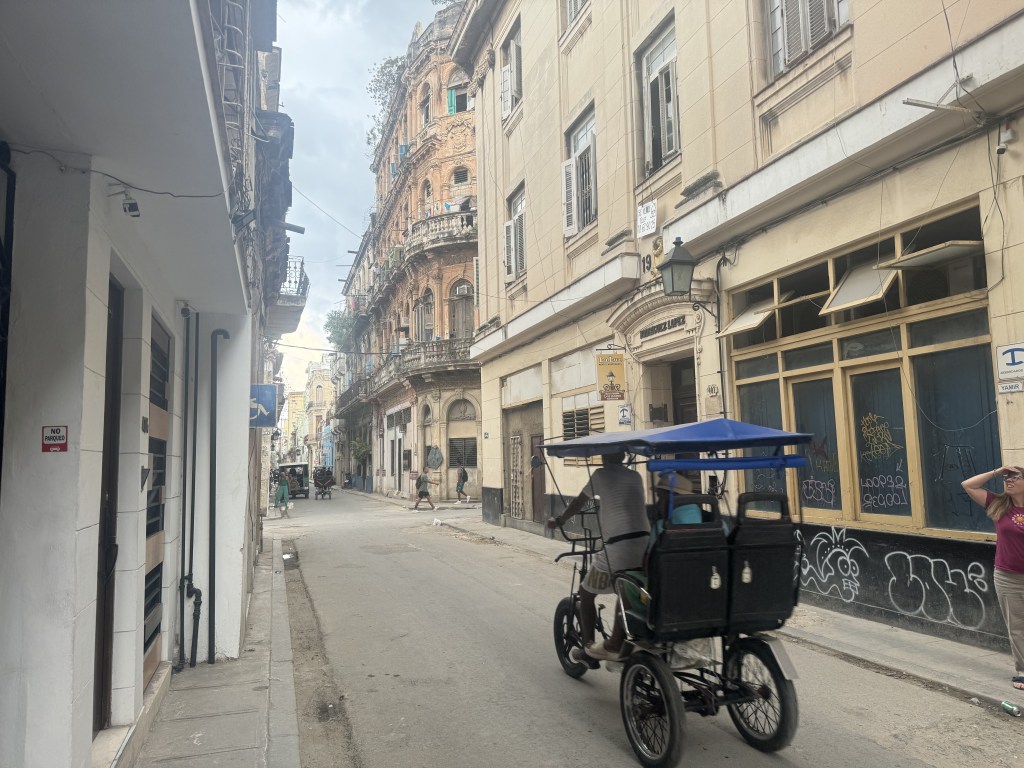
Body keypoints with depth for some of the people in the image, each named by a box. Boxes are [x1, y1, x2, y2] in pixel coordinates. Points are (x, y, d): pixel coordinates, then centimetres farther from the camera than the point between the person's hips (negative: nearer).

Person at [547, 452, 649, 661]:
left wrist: (559, 520, 31)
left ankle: (588, 646, 15)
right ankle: (616, 644, 29)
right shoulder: (635, 476, 17)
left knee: (586, 593, 15)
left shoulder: (601, 475, 3)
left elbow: (578, 502, 14)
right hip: (645, 546, 6)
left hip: (618, 548, -5)